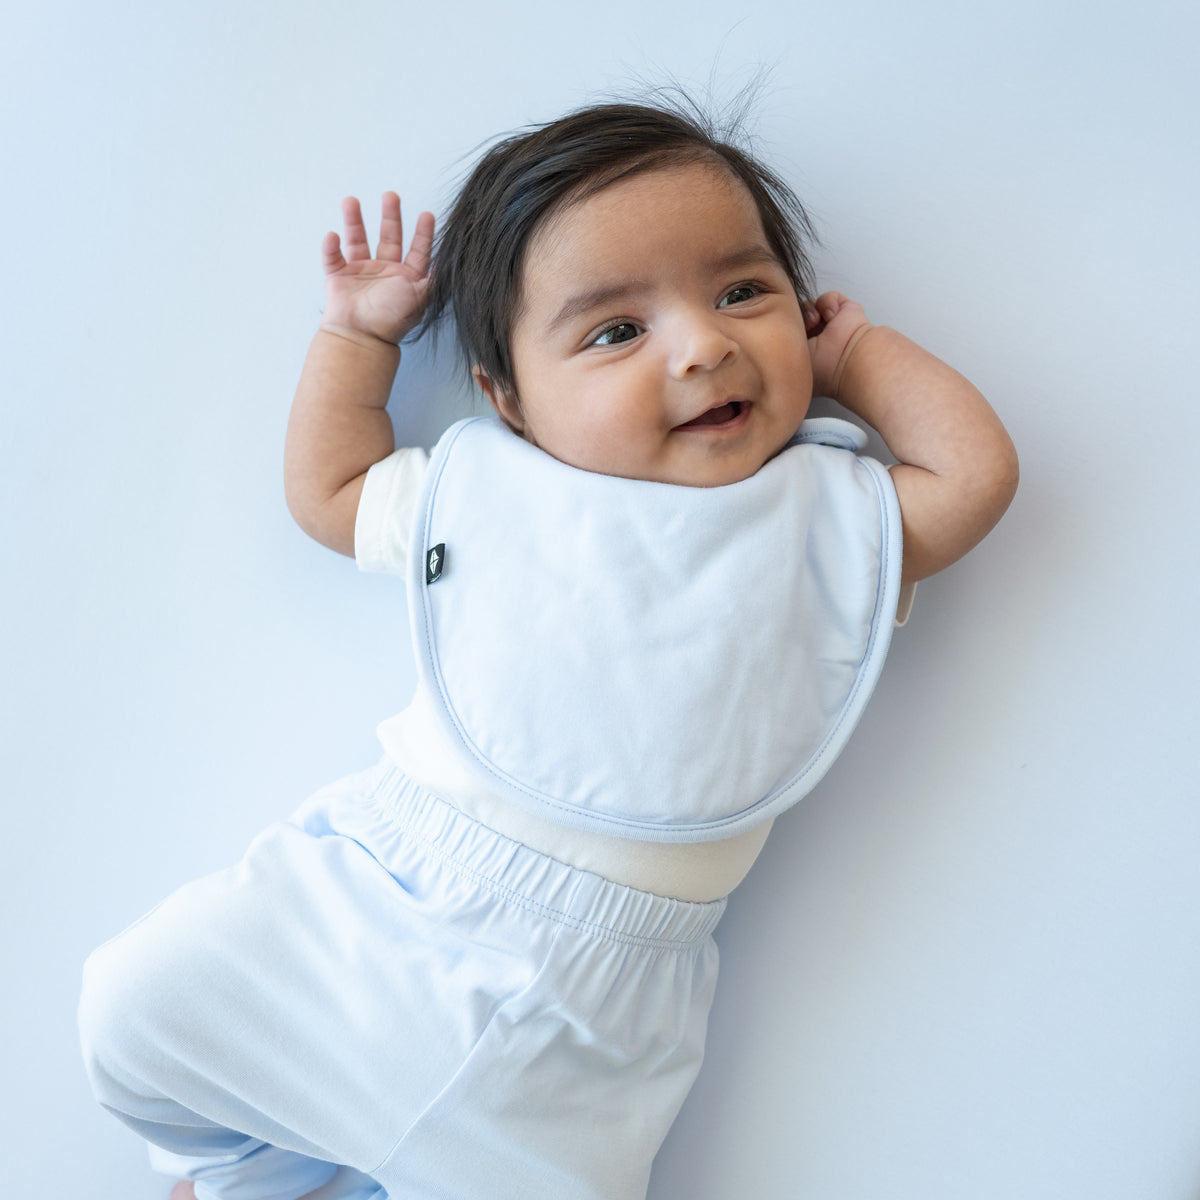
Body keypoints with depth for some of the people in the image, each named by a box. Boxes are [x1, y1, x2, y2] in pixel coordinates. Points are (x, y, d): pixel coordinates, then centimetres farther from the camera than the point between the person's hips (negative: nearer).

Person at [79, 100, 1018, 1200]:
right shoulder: (475, 487, 3)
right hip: (368, 890, 2)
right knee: (138, 1002, 5)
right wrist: (357, 335, 13)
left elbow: (974, 474, -4)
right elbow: (327, 491, 17)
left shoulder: (829, 516, 2)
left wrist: (857, 350, 5)